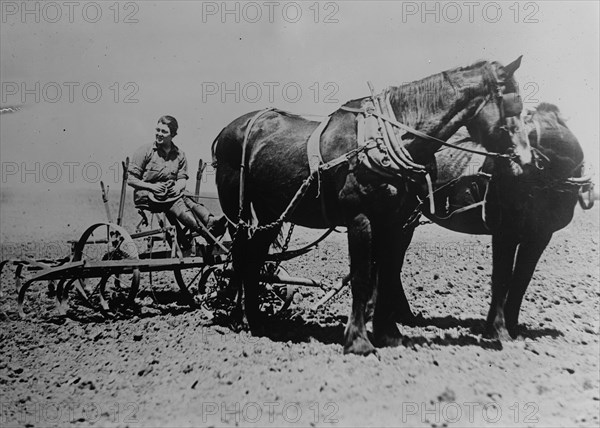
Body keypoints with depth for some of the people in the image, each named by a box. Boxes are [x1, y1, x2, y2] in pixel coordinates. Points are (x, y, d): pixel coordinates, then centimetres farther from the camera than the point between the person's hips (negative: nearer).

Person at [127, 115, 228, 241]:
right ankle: (204, 230, -58)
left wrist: (178, 186, -15)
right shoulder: (145, 151, 1)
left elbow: (182, 178, 9)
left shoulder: (180, 155, 13)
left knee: (188, 200, -31)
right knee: (177, 203, -34)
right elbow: (131, 180, -1)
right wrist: (152, 186, -16)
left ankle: (211, 221, -56)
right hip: (146, 196, -4)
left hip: (171, 192, 4)